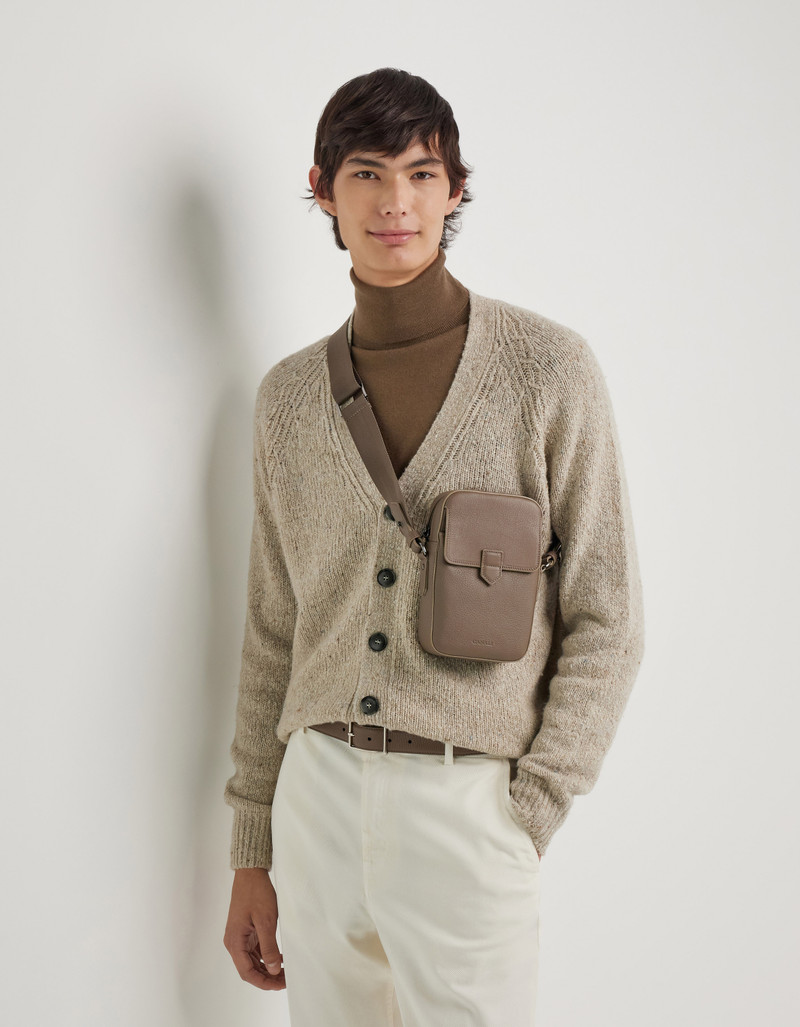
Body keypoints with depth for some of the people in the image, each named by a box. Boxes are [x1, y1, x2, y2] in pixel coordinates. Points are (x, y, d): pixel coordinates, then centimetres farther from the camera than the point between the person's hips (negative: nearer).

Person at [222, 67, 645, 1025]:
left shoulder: (548, 369, -4)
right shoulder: (288, 396, 7)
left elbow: (605, 622, -3)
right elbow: (274, 632, 11)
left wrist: (525, 822, -9)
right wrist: (253, 853, 11)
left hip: (471, 803, -3)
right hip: (318, 794, 3)